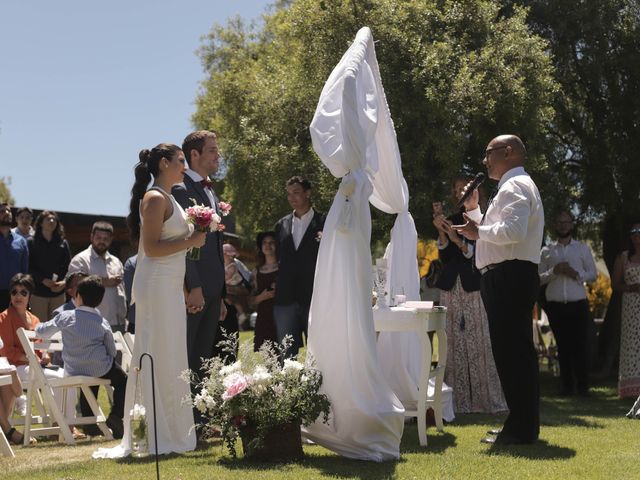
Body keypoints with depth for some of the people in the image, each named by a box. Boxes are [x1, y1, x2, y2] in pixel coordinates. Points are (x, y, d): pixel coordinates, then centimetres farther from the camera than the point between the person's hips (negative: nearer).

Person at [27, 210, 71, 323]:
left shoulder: (62, 244, 11)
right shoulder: (32, 243, 4)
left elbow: (68, 266, 7)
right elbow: (29, 267, -2)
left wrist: (64, 282, -11)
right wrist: (43, 280, -15)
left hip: (58, 292, 3)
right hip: (38, 292, -3)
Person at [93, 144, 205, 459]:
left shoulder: (168, 199, 18)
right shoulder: (155, 198, -11)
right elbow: (151, 248, -18)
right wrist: (190, 242, -14)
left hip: (170, 288, 10)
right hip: (156, 287, -10)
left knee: (170, 359, 11)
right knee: (157, 358, -7)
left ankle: (171, 431, 17)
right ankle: (153, 436, -2)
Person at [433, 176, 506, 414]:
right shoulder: (452, 220, 14)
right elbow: (444, 257, 8)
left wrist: (458, 240, -18)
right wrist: (441, 231, -5)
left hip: (476, 288, -4)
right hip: (452, 289, 4)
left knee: (480, 344, -7)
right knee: (454, 344, 1)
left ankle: (486, 398, -2)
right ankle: (459, 401, 3)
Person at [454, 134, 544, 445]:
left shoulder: (515, 186, -10)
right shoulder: (515, 186, 24)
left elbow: (514, 230, -25)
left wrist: (479, 232, -13)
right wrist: (474, 210, 22)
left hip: (509, 277, -11)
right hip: (511, 278, 11)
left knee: (511, 351, -10)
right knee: (516, 351, 12)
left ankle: (521, 428, -8)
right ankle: (523, 425, 18)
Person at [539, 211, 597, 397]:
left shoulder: (582, 248, 11)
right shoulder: (546, 251, 11)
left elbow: (593, 274, 7)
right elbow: (539, 278, 6)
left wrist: (576, 273, -10)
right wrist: (553, 271, -12)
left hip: (578, 304, -1)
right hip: (555, 305, 1)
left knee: (580, 345, -4)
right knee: (563, 346, 4)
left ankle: (583, 386, 1)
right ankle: (567, 385, 9)